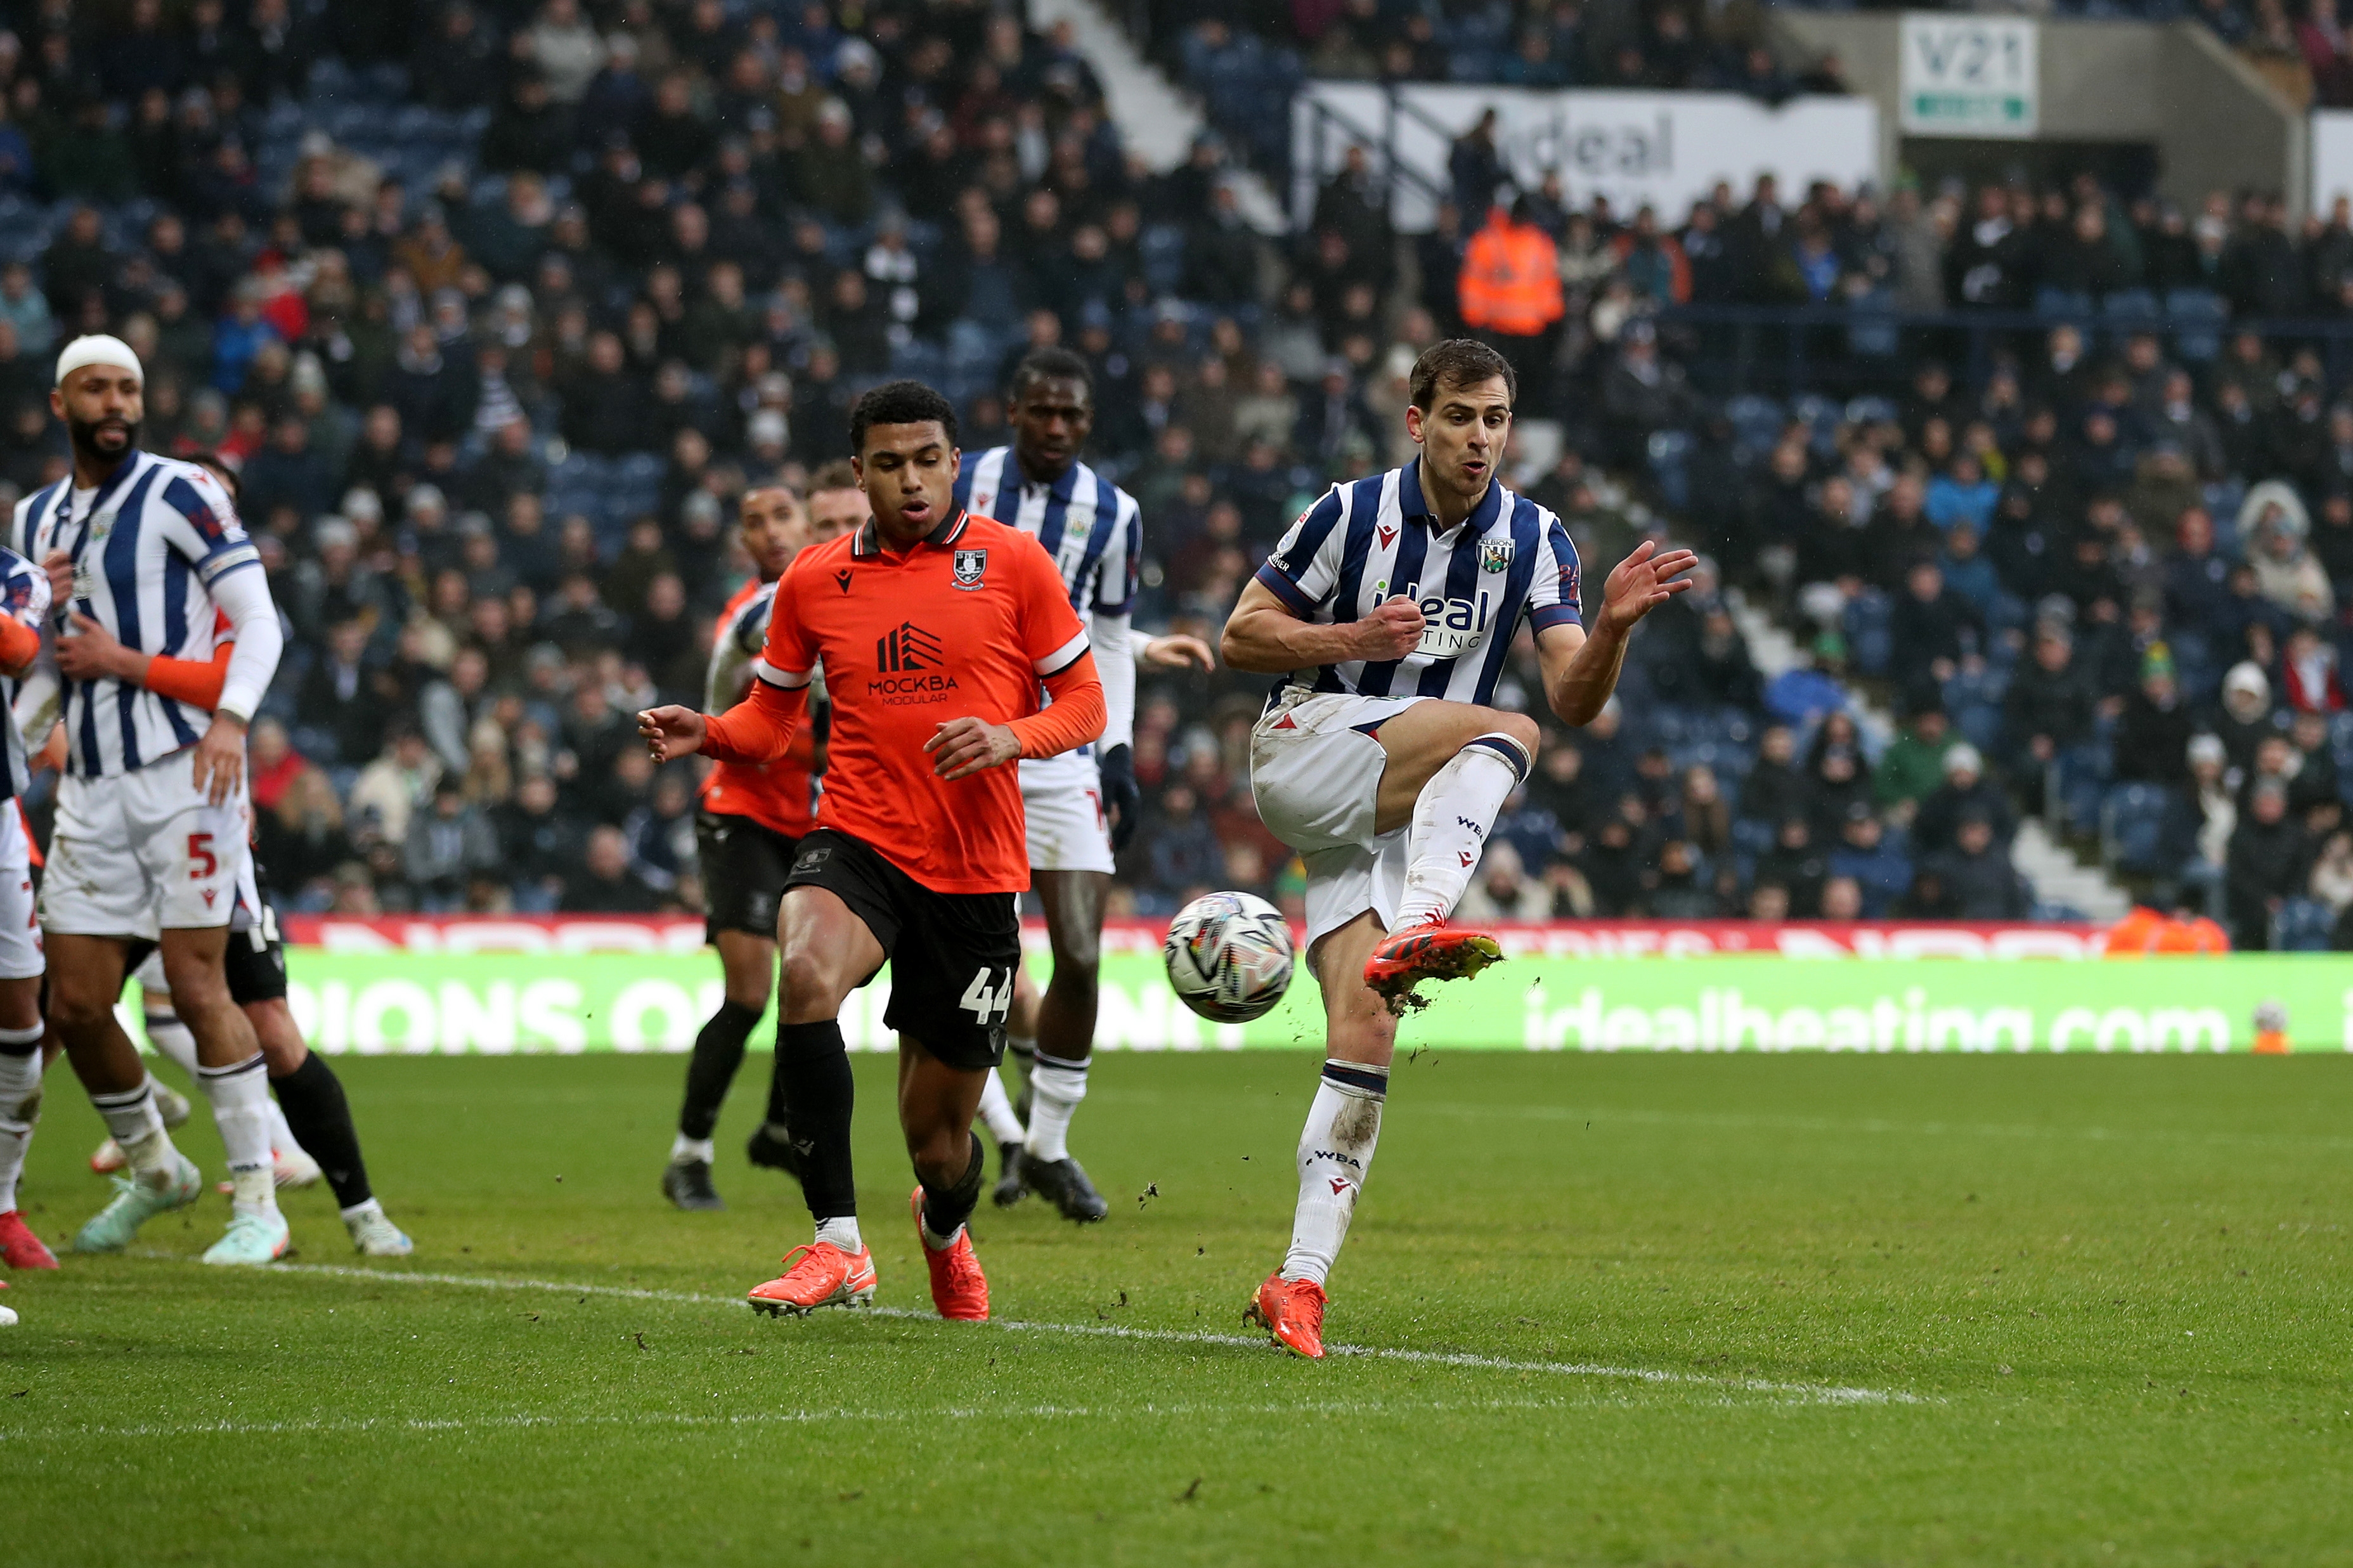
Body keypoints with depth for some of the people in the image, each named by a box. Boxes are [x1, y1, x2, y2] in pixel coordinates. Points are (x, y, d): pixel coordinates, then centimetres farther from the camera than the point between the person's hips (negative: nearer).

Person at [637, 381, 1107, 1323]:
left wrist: (1011, 736, -16)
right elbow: (771, 722, 16)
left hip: (976, 871, 0)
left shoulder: (1013, 563, 0)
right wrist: (706, 735, -6)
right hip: (858, 844, 1)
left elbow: (1084, 706, 4)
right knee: (807, 969, -36)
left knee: (938, 1132, 6)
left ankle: (945, 1227, 47)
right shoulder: (814, 582, 5)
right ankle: (836, 1245, -29)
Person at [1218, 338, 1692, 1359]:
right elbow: (1242, 636, 1)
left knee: (1366, 1026, -11)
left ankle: (1302, 1276, -12)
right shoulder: (1354, 512, -4)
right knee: (1500, 732, -28)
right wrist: (1356, 639, -14)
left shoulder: (1536, 540, 4)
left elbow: (1575, 700, -5)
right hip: (1302, 756, -3)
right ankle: (1418, 928, -48)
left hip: (1405, 818, 3)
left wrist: (1614, 624, -25)